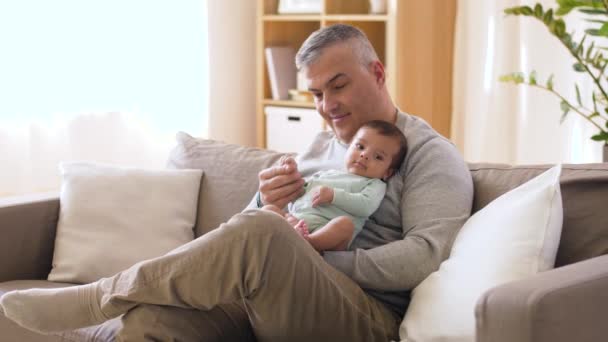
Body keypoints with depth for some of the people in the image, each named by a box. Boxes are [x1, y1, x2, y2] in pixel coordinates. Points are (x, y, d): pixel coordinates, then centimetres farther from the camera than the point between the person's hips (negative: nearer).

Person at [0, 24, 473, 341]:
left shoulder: (430, 155, 5)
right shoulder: (322, 145, 25)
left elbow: (426, 256, -11)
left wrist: (316, 264, -13)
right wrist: (268, 203, -3)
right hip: (275, 302, 6)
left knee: (260, 235, -35)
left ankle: (95, 298, -17)